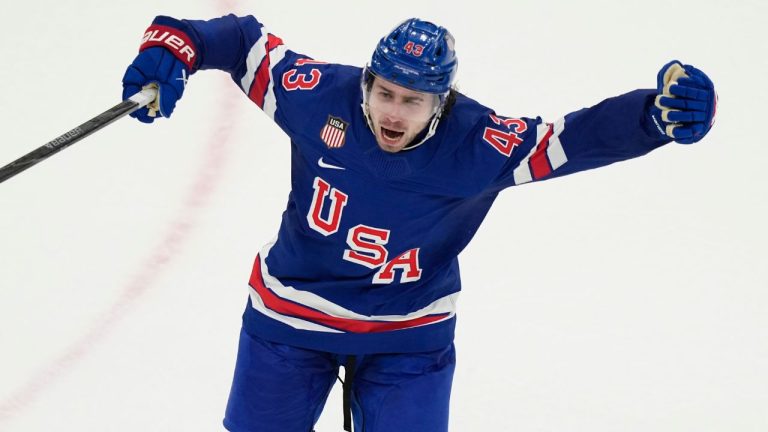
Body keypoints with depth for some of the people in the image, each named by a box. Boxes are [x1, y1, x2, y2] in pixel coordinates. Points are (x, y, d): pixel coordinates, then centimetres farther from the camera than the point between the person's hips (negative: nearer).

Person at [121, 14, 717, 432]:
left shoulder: (478, 145, -23)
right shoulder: (319, 96, -20)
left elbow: (582, 137, -28)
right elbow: (245, 42, -7)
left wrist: (662, 111, -44)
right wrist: (173, 49, -23)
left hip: (408, 342, -1)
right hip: (289, 317, 1)